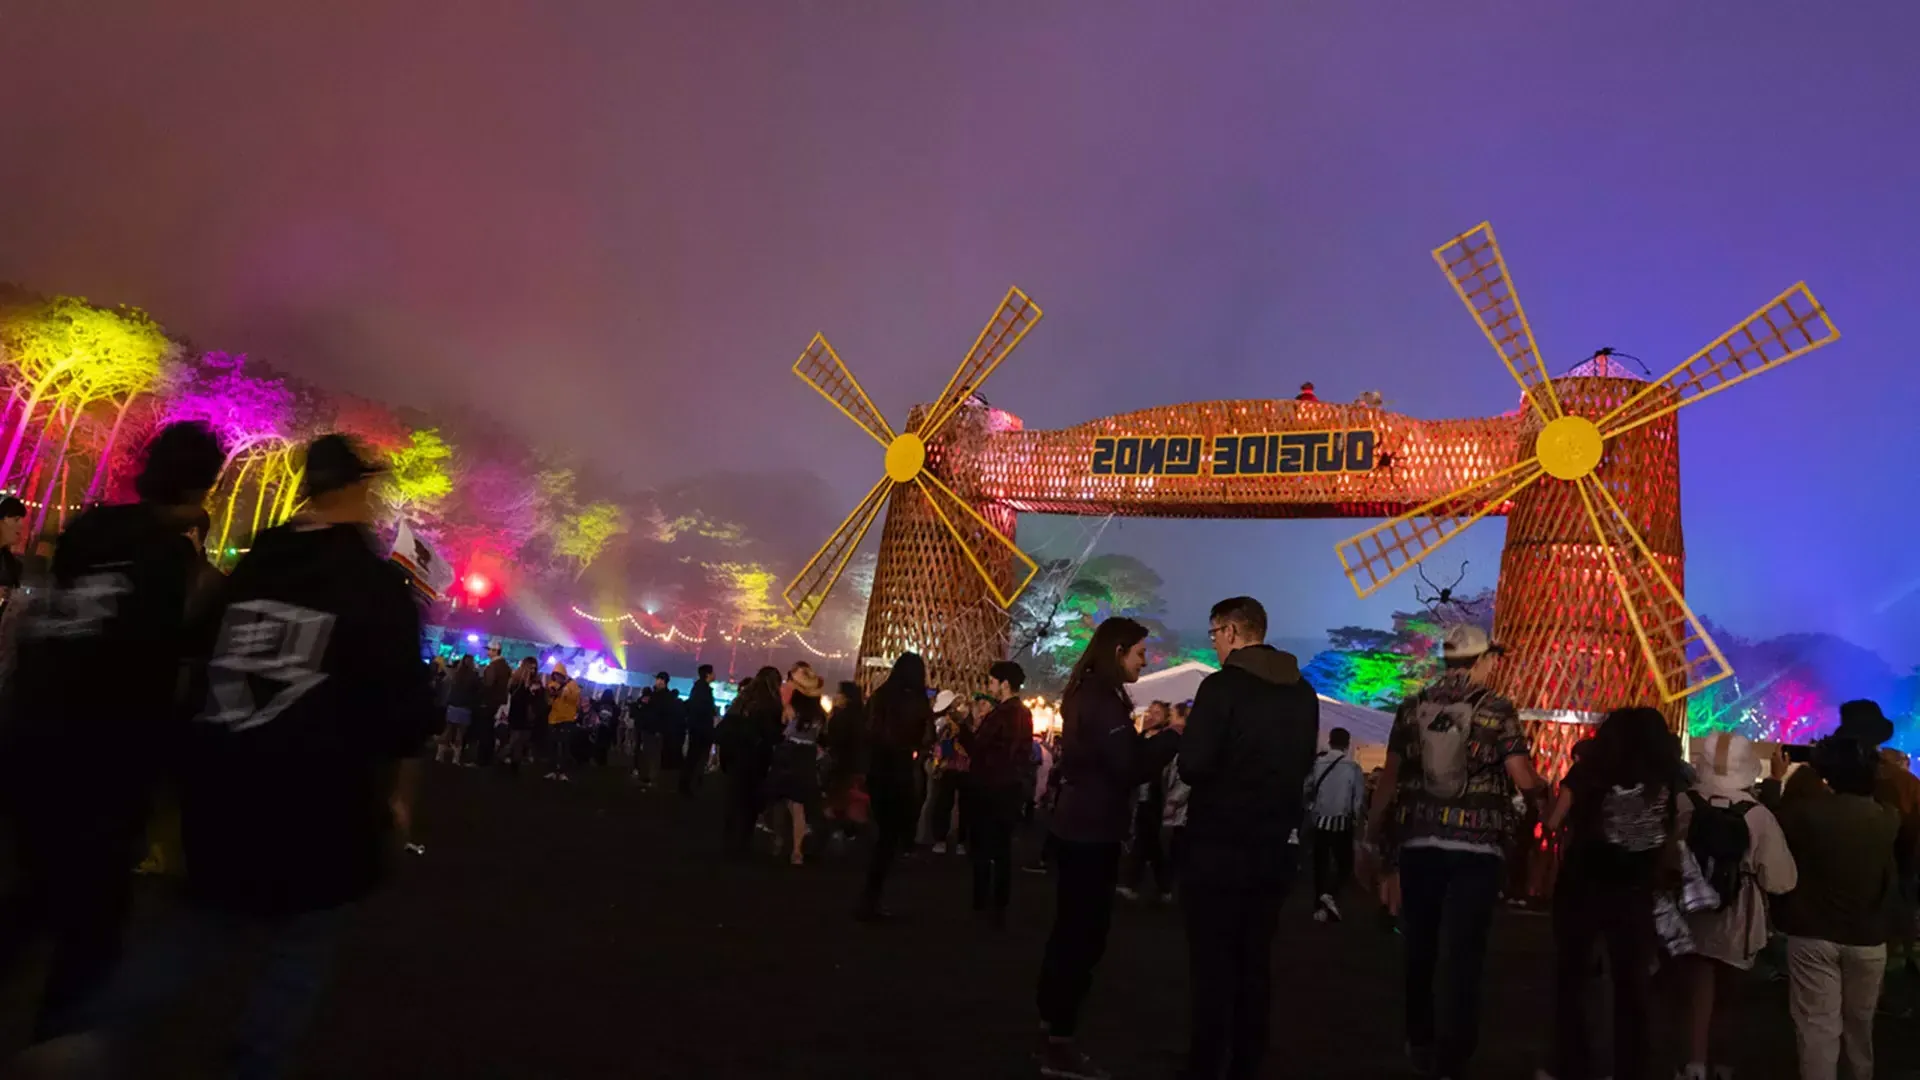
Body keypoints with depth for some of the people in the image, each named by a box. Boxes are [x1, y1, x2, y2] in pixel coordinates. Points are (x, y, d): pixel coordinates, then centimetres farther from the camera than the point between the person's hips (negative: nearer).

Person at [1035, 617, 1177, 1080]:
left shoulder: (1087, 695, 12)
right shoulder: (1104, 701, -18)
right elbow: (1130, 771, -20)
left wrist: (1143, 731, 7)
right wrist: (1173, 736, -10)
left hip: (1077, 831, 10)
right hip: (1092, 836, -10)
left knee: (1070, 933, 15)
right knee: (1083, 937, -2)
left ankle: (1052, 1034, 25)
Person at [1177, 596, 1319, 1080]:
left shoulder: (1222, 685, -15)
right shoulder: (1303, 692, 6)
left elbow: (1192, 767, -20)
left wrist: (1186, 737, 0)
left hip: (1221, 843, -6)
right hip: (1276, 844, 6)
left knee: (1213, 963, 3)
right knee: (1255, 959, 16)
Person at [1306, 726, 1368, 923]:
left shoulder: (1318, 763, -1)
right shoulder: (1352, 767, -8)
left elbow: (1307, 790, 2)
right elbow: (1360, 797, -9)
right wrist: (1356, 818, 7)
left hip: (1320, 821, 3)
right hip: (1342, 822, -3)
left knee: (1321, 864, 12)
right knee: (1344, 862, 9)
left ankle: (1320, 907, 14)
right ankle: (1331, 894, -16)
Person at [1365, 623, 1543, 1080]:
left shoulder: (1412, 708, 6)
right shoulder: (1496, 710, -3)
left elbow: (1389, 780, 5)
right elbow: (1525, 781, -10)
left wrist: (1382, 847, 12)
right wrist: (1546, 793, 14)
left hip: (1418, 843, 4)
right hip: (1476, 847, -3)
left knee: (1420, 949, 17)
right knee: (1464, 954, 1)